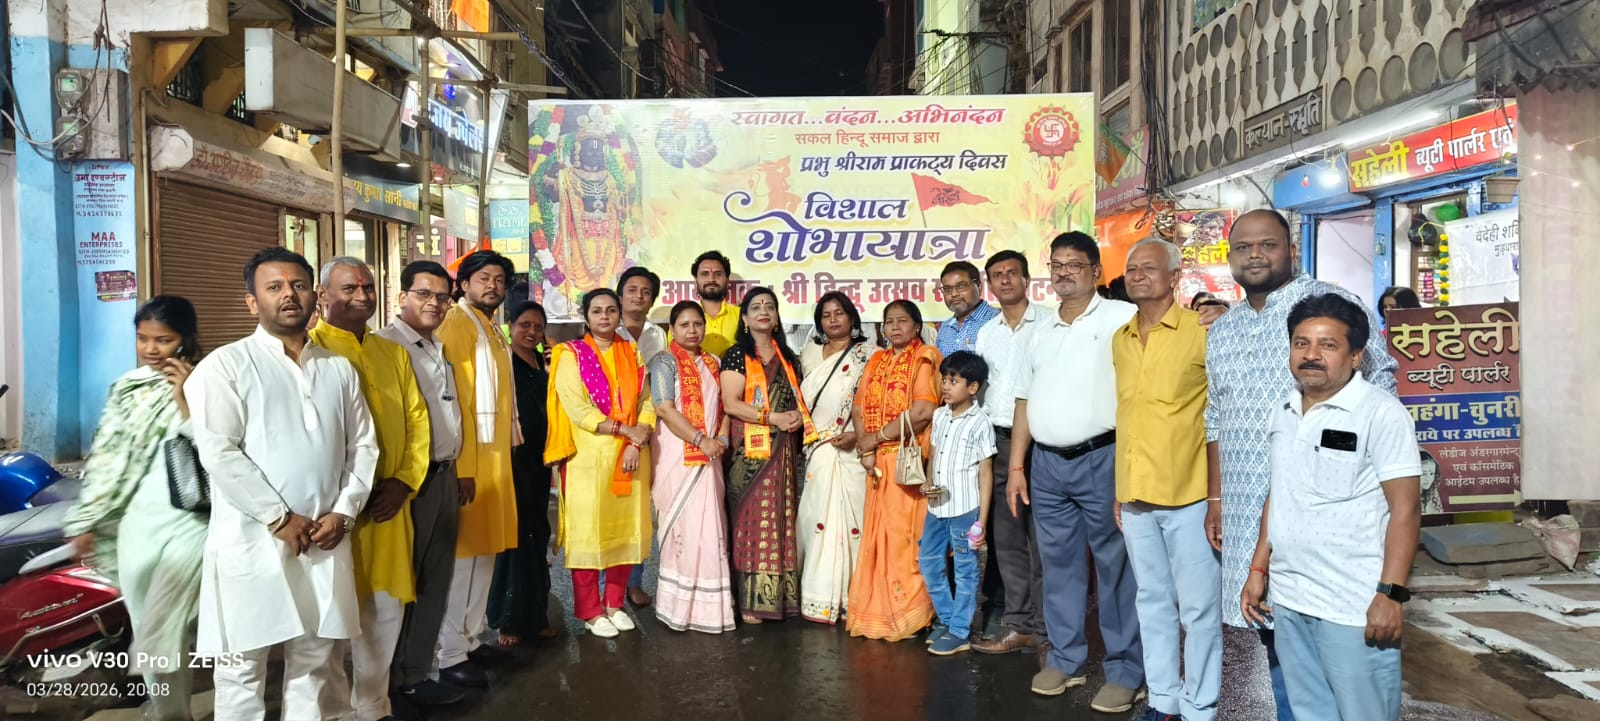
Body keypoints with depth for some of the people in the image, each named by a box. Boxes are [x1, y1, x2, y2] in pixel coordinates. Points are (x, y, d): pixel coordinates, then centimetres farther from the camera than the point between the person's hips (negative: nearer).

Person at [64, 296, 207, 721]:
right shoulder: (127, 388, 10)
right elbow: (106, 458, 14)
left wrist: (185, 401, -21)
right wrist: (86, 521, 15)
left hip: (191, 523, -6)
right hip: (136, 524, 6)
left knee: (158, 642, -12)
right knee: (150, 638, 14)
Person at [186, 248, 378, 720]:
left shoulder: (339, 369, 12)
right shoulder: (226, 365, -3)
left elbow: (363, 446, 11)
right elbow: (217, 452, -12)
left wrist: (343, 513, -3)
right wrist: (280, 518, -13)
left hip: (324, 540, 4)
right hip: (251, 542, -4)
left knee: (316, 662, 13)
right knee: (242, 667, 6)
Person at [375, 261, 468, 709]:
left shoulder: (440, 351, 15)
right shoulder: (386, 345, -11)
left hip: (445, 477, 8)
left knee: (435, 583, 14)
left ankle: (415, 676, 27)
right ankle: (389, 687, 18)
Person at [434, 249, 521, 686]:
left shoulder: (493, 331, 17)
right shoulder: (455, 325, -11)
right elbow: (450, 399, -19)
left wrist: (506, 451, 13)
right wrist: (461, 466, -22)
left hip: (495, 456, 9)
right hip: (467, 459, -9)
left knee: (485, 550, 15)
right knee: (461, 552, -4)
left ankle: (472, 638, 26)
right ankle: (450, 655, 5)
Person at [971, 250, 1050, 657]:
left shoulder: (1048, 324, -4)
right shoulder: (986, 333, 15)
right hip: (998, 440, 6)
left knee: (1041, 539, -4)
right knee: (1005, 539, 10)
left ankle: (1046, 631, 5)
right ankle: (1019, 626, 19)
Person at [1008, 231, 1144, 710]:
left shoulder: (1121, 318, -3)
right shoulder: (1042, 331, 15)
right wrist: (1016, 468, 13)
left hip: (1101, 459, -6)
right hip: (1047, 463, 6)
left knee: (1114, 565, 1)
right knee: (1058, 563, 12)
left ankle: (1125, 671, 12)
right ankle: (1065, 660, 24)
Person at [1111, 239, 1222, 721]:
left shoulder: (1200, 333, -8)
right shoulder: (1120, 340, 10)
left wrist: (1218, 494, -11)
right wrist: (1120, 491, 12)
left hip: (1188, 496, -5)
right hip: (1135, 496, 5)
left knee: (1197, 608, 5)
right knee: (1152, 603, 15)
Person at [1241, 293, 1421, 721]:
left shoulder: (1381, 413, -10)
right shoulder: (1283, 412, 10)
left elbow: (1404, 510, -13)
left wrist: (1391, 593, -18)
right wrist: (1259, 569, 14)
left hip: (1354, 607, -6)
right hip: (1288, 601, 6)